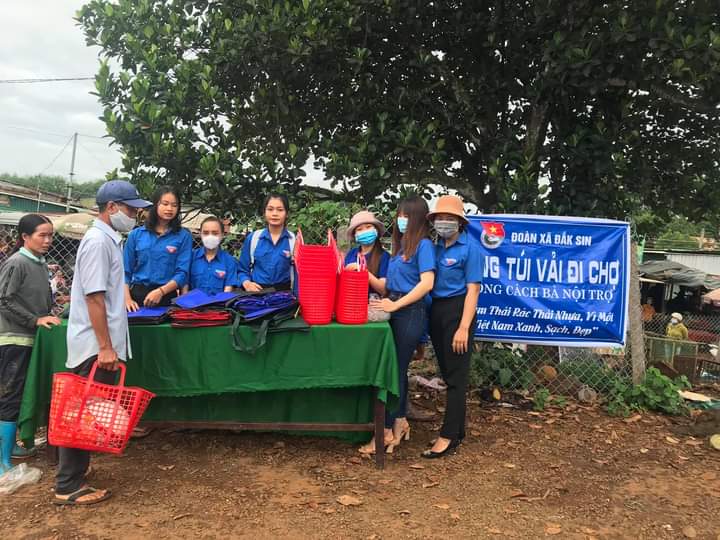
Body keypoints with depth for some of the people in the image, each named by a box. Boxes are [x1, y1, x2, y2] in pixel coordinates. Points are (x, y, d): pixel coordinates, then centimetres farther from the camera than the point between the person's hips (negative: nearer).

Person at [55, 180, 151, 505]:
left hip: (98, 344, 10)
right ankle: (68, 487, 6)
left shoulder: (107, 239, 14)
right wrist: (105, 347, -22)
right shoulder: (98, 240, -16)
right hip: (95, 346, -10)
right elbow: (93, 296, -21)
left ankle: (74, 470, 29)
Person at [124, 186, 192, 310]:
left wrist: (161, 291, -20)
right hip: (137, 295, 2)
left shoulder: (183, 236, -1)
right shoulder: (136, 234, 5)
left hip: (166, 297, -1)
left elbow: (182, 273, -7)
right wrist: (127, 298, -7)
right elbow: (126, 271, 6)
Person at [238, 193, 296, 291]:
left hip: (283, 292, -1)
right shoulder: (253, 238, 7)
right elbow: (243, 270, 12)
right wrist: (246, 283, -5)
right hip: (257, 291, 2)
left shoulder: (294, 240, 3)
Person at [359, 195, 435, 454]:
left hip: (410, 313, -8)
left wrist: (395, 304, -18)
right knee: (396, 368, 12)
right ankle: (400, 422, 24)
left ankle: (387, 431, 5)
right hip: (395, 311, 8)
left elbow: (426, 283, -19)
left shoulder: (423, 245, -9)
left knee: (394, 369, -4)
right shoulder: (400, 245, 16)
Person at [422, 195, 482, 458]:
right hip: (436, 311, 7)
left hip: (457, 310, -7)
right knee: (447, 373, 14)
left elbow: (472, 289, -13)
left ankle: (448, 436, 4)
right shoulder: (436, 247, 10)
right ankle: (458, 430, 26)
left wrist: (464, 328, -20)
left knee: (456, 376, -1)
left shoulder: (469, 247, -8)